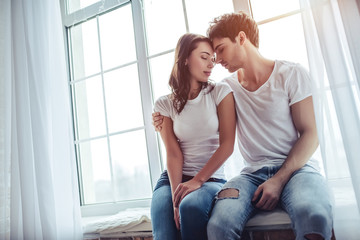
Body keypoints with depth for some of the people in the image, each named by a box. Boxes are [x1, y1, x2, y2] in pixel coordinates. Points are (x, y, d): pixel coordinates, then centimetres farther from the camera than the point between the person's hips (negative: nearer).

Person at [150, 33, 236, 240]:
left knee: (191, 207, -33)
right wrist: (176, 192, -20)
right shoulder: (165, 104, 5)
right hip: (174, 178, 1)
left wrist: (197, 181, -14)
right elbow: (173, 154, -4)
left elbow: (227, 145, -6)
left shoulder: (221, 92, 2)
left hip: (211, 178, 0)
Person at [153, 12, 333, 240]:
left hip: (296, 167, -1)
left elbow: (310, 136, -3)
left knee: (312, 213, -37)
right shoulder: (228, 87, 10)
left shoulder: (291, 73, 1)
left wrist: (278, 180, -15)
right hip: (253, 173, 2)